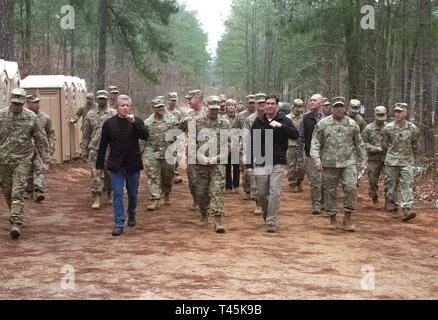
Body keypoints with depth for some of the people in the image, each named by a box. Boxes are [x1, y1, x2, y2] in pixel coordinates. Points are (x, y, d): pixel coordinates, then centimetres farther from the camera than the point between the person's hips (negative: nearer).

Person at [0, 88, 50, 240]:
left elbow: (41, 140, 2)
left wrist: (45, 160, 0)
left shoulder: (31, 117, -3)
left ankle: (16, 223, -13)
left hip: (22, 160, -2)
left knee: (18, 192, -11)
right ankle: (16, 214, 35)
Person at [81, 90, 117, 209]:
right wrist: (84, 149, 8)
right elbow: (86, 134, 11)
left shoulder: (114, 114, 2)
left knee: (110, 174, 9)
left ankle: (110, 195, 29)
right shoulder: (90, 115, 8)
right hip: (94, 150, 0)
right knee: (96, 175, -5)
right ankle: (96, 199, -1)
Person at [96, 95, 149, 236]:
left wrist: (134, 122, -25)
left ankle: (132, 215, 38)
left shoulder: (137, 121, 1)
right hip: (116, 165, -1)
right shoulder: (109, 123, 1)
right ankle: (119, 224, -4)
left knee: (133, 193, 13)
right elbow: (103, 145, 5)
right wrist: (100, 164, 7)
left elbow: (145, 136, -16)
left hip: (133, 164, 1)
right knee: (117, 194, -5)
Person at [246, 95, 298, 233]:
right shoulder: (258, 121, 6)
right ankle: (266, 212, 36)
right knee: (261, 193, 8)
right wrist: (249, 164, 3)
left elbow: (295, 135, -15)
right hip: (260, 163, 2)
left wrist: (280, 126, -25)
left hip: (278, 163, -2)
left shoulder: (284, 120, 0)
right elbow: (251, 144, 7)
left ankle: (271, 222, 2)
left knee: (275, 193, -6)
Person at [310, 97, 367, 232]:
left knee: (351, 188, -12)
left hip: (348, 163, 1)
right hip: (329, 164, 0)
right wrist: (316, 158, -11)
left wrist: (363, 161, 10)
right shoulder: (323, 124, 4)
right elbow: (315, 143, 1)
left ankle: (347, 219, -1)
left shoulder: (352, 124, 9)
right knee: (330, 191, 5)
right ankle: (332, 219, 19)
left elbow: (359, 144, 14)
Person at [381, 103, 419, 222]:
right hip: (391, 162, 1)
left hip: (407, 162, -1)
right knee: (391, 185, 6)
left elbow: (415, 145, 11)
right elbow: (384, 145, 10)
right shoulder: (388, 128, -3)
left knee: (407, 185, -8)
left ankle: (407, 210, -13)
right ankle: (392, 207, 19)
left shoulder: (413, 128, -3)